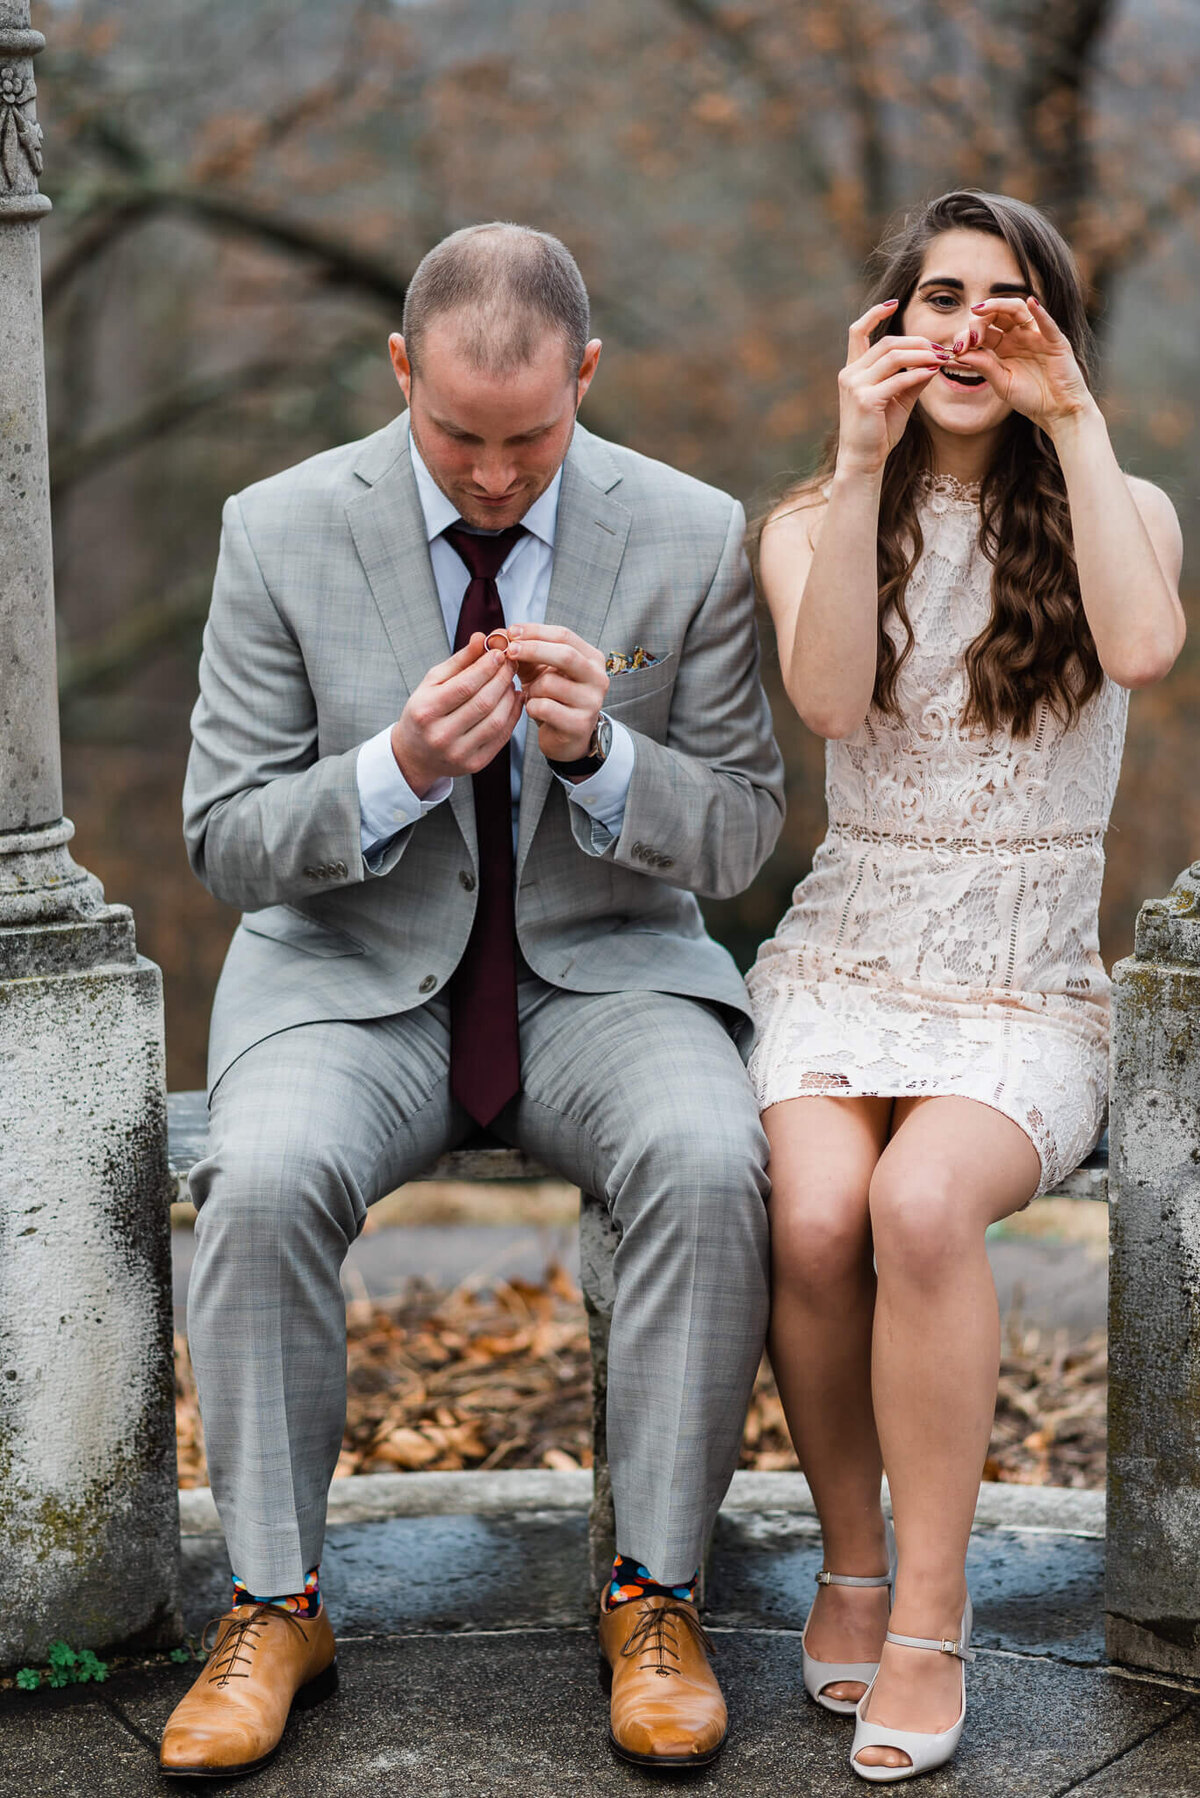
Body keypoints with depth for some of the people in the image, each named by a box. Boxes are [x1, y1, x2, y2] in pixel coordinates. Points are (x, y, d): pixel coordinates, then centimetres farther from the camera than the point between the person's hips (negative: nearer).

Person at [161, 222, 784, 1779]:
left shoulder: (693, 539, -3)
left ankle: (656, 1594, -13)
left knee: (712, 1163, -30)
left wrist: (597, 754, -20)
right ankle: (275, 1608, -12)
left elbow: (742, 837, 0)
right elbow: (225, 844, -3)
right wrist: (395, 772, -23)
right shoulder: (282, 533, -5)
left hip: (605, 967, 0)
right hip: (357, 973, 0)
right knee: (264, 1179, -30)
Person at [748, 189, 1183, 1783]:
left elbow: (1143, 648, -18)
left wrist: (1075, 423, -14)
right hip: (844, 962, 1)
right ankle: (851, 1560, -4)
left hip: (1029, 990, -1)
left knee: (922, 1203, -32)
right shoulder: (812, 523, 8)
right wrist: (864, 463, -17)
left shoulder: (1120, 509, 6)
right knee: (815, 1216, -29)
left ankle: (929, 1620, -18)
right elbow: (828, 696, -13)